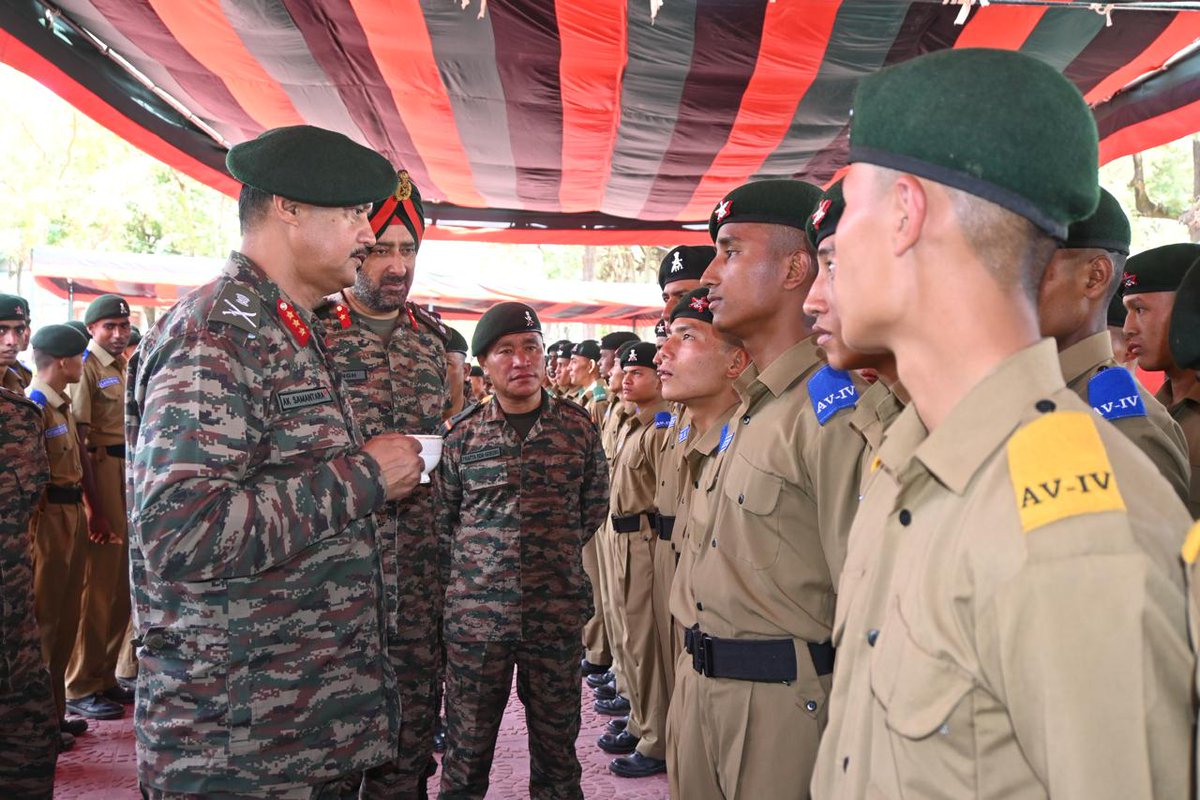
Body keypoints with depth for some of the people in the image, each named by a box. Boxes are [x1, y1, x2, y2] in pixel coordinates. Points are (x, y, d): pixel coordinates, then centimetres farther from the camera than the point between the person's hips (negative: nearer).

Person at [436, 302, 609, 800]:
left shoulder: (577, 427, 3)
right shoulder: (461, 433, 1)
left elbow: (594, 504, 13)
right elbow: (441, 519, 6)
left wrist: (556, 557, 10)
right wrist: (460, 578, 3)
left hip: (557, 615, 1)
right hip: (475, 615, 0)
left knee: (556, 748, 13)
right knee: (466, 756, 9)